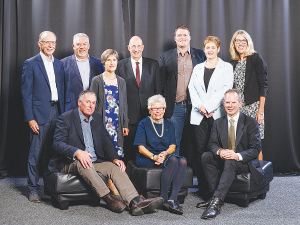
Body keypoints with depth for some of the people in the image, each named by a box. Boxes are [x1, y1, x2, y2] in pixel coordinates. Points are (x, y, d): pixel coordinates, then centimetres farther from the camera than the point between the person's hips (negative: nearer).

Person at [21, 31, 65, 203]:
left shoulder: (59, 64, 14)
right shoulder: (31, 64, -1)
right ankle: (33, 189, 10)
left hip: (57, 112, 5)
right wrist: (30, 118, -11)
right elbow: (26, 93, -4)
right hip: (40, 114, -4)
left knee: (53, 151, 8)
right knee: (36, 152, -1)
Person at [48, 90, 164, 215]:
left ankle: (135, 202, -37)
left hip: (95, 161, 5)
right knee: (82, 163, -38)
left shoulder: (97, 118, 14)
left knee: (116, 167, -19)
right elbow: (57, 143, -15)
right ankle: (108, 199, -37)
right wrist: (77, 152, -34)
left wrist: (115, 158, -6)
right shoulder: (66, 118, -4)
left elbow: (106, 140, 12)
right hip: (69, 162, -5)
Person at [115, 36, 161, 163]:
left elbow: (158, 89, 8)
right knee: (129, 149, 3)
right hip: (129, 115, -1)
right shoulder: (121, 65, 6)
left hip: (149, 114, 1)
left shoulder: (153, 65, 9)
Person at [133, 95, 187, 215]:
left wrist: (165, 153, -13)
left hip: (165, 155, 5)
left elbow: (172, 146, 10)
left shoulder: (168, 125, 17)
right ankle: (163, 199, -28)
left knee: (182, 161, -29)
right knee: (173, 160, -33)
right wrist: (154, 157, -22)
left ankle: (172, 200, -34)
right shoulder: (144, 124, 3)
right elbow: (141, 147, -5)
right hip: (146, 158, -5)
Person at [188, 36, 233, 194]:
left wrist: (208, 107, -11)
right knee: (201, 150, 1)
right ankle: (202, 188, 7)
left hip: (217, 114, -3)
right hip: (200, 115, 3)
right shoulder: (198, 68, 18)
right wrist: (200, 107, -7)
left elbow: (226, 89, -4)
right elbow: (192, 88, 10)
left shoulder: (226, 67, 7)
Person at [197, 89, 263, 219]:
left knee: (230, 163, -37)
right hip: (224, 159, 5)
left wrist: (238, 155, -29)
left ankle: (216, 202, -43)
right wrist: (220, 151, -23)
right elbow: (212, 144, 3)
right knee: (206, 156, -22)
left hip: (244, 162, -5)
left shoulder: (250, 122, -4)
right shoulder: (218, 123, 9)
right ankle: (214, 194, -22)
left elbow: (256, 149, -10)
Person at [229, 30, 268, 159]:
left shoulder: (256, 58, 0)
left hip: (253, 106, -4)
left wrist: (260, 111, -11)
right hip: (237, 108, 4)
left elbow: (263, 86, -5)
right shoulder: (233, 63, 15)